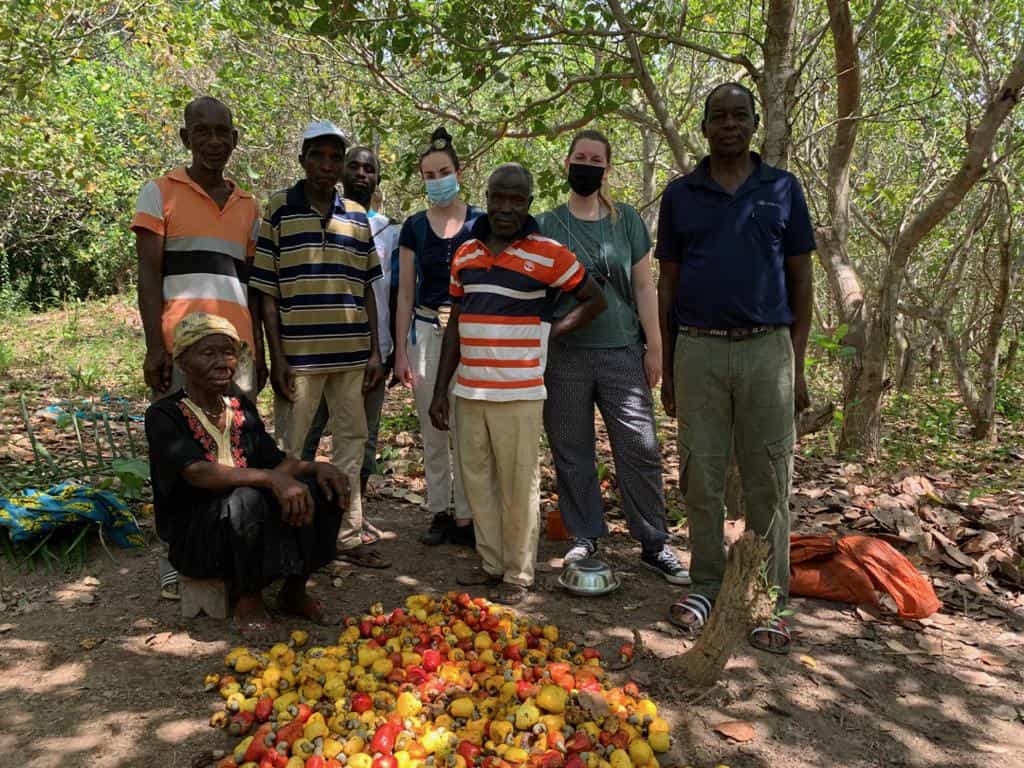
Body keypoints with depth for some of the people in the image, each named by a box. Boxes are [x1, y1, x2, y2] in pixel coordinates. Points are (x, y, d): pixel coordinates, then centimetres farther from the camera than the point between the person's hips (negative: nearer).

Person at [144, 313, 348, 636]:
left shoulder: (243, 409, 8)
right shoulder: (164, 415, -11)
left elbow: (276, 463, 4)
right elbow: (197, 472, -27)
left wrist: (316, 466, -18)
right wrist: (271, 478, -39)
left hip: (251, 527, 6)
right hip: (194, 536, -6)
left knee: (323, 488, -14)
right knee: (246, 498, -36)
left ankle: (294, 590, 3)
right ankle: (249, 599, -13)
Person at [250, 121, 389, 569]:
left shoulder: (358, 217, 10)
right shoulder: (279, 210, 0)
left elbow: (367, 290, 13)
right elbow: (266, 290, -2)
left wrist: (374, 351, 7)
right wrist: (276, 356, -8)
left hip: (351, 353, 4)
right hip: (299, 354, -4)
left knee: (352, 443, 10)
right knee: (289, 450, 4)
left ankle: (348, 536, 22)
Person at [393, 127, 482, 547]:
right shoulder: (414, 226, 7)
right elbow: (405, 293, 8)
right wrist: (400, 350, 4)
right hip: (426, 333, 2)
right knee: (433, 431, 8)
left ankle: (465, 517, 8)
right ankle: (438, 513, 19)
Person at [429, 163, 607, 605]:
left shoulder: (548, 254, -5)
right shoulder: (465, 255, 10)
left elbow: (595, 300, 4)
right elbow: (454, 326, 14)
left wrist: (547, 335, -5)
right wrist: (440, 390, 11)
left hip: (518, 392, -5)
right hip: (468, 391, 5)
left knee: (518, 485, 3)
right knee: (477, 480, 12)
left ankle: (518, 576, 17)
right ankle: (491, 562, 29)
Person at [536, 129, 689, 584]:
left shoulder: (627, 220, 8)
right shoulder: (547, 225, 6)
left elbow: (643, 286, 8)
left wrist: (654, 347, 3)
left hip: (622, 352, 0)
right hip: (564, 355, 0)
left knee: (640, 450, -2)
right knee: (572, 453, 7)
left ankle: (654, 544, 11)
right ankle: (585, 538, 21)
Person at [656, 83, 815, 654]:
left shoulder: (784, 189, 8)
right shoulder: (681, 195, 9)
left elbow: (801, 281, 8)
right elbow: (668, 285, 10)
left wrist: (798, 365, 1)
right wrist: (666, 368, 7)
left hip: (766, 349, -1)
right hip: (698, 350, 1)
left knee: (769, 482, 3)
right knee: (702, 477, 6)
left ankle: (770, 601, 14)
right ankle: (706, 585, 20)